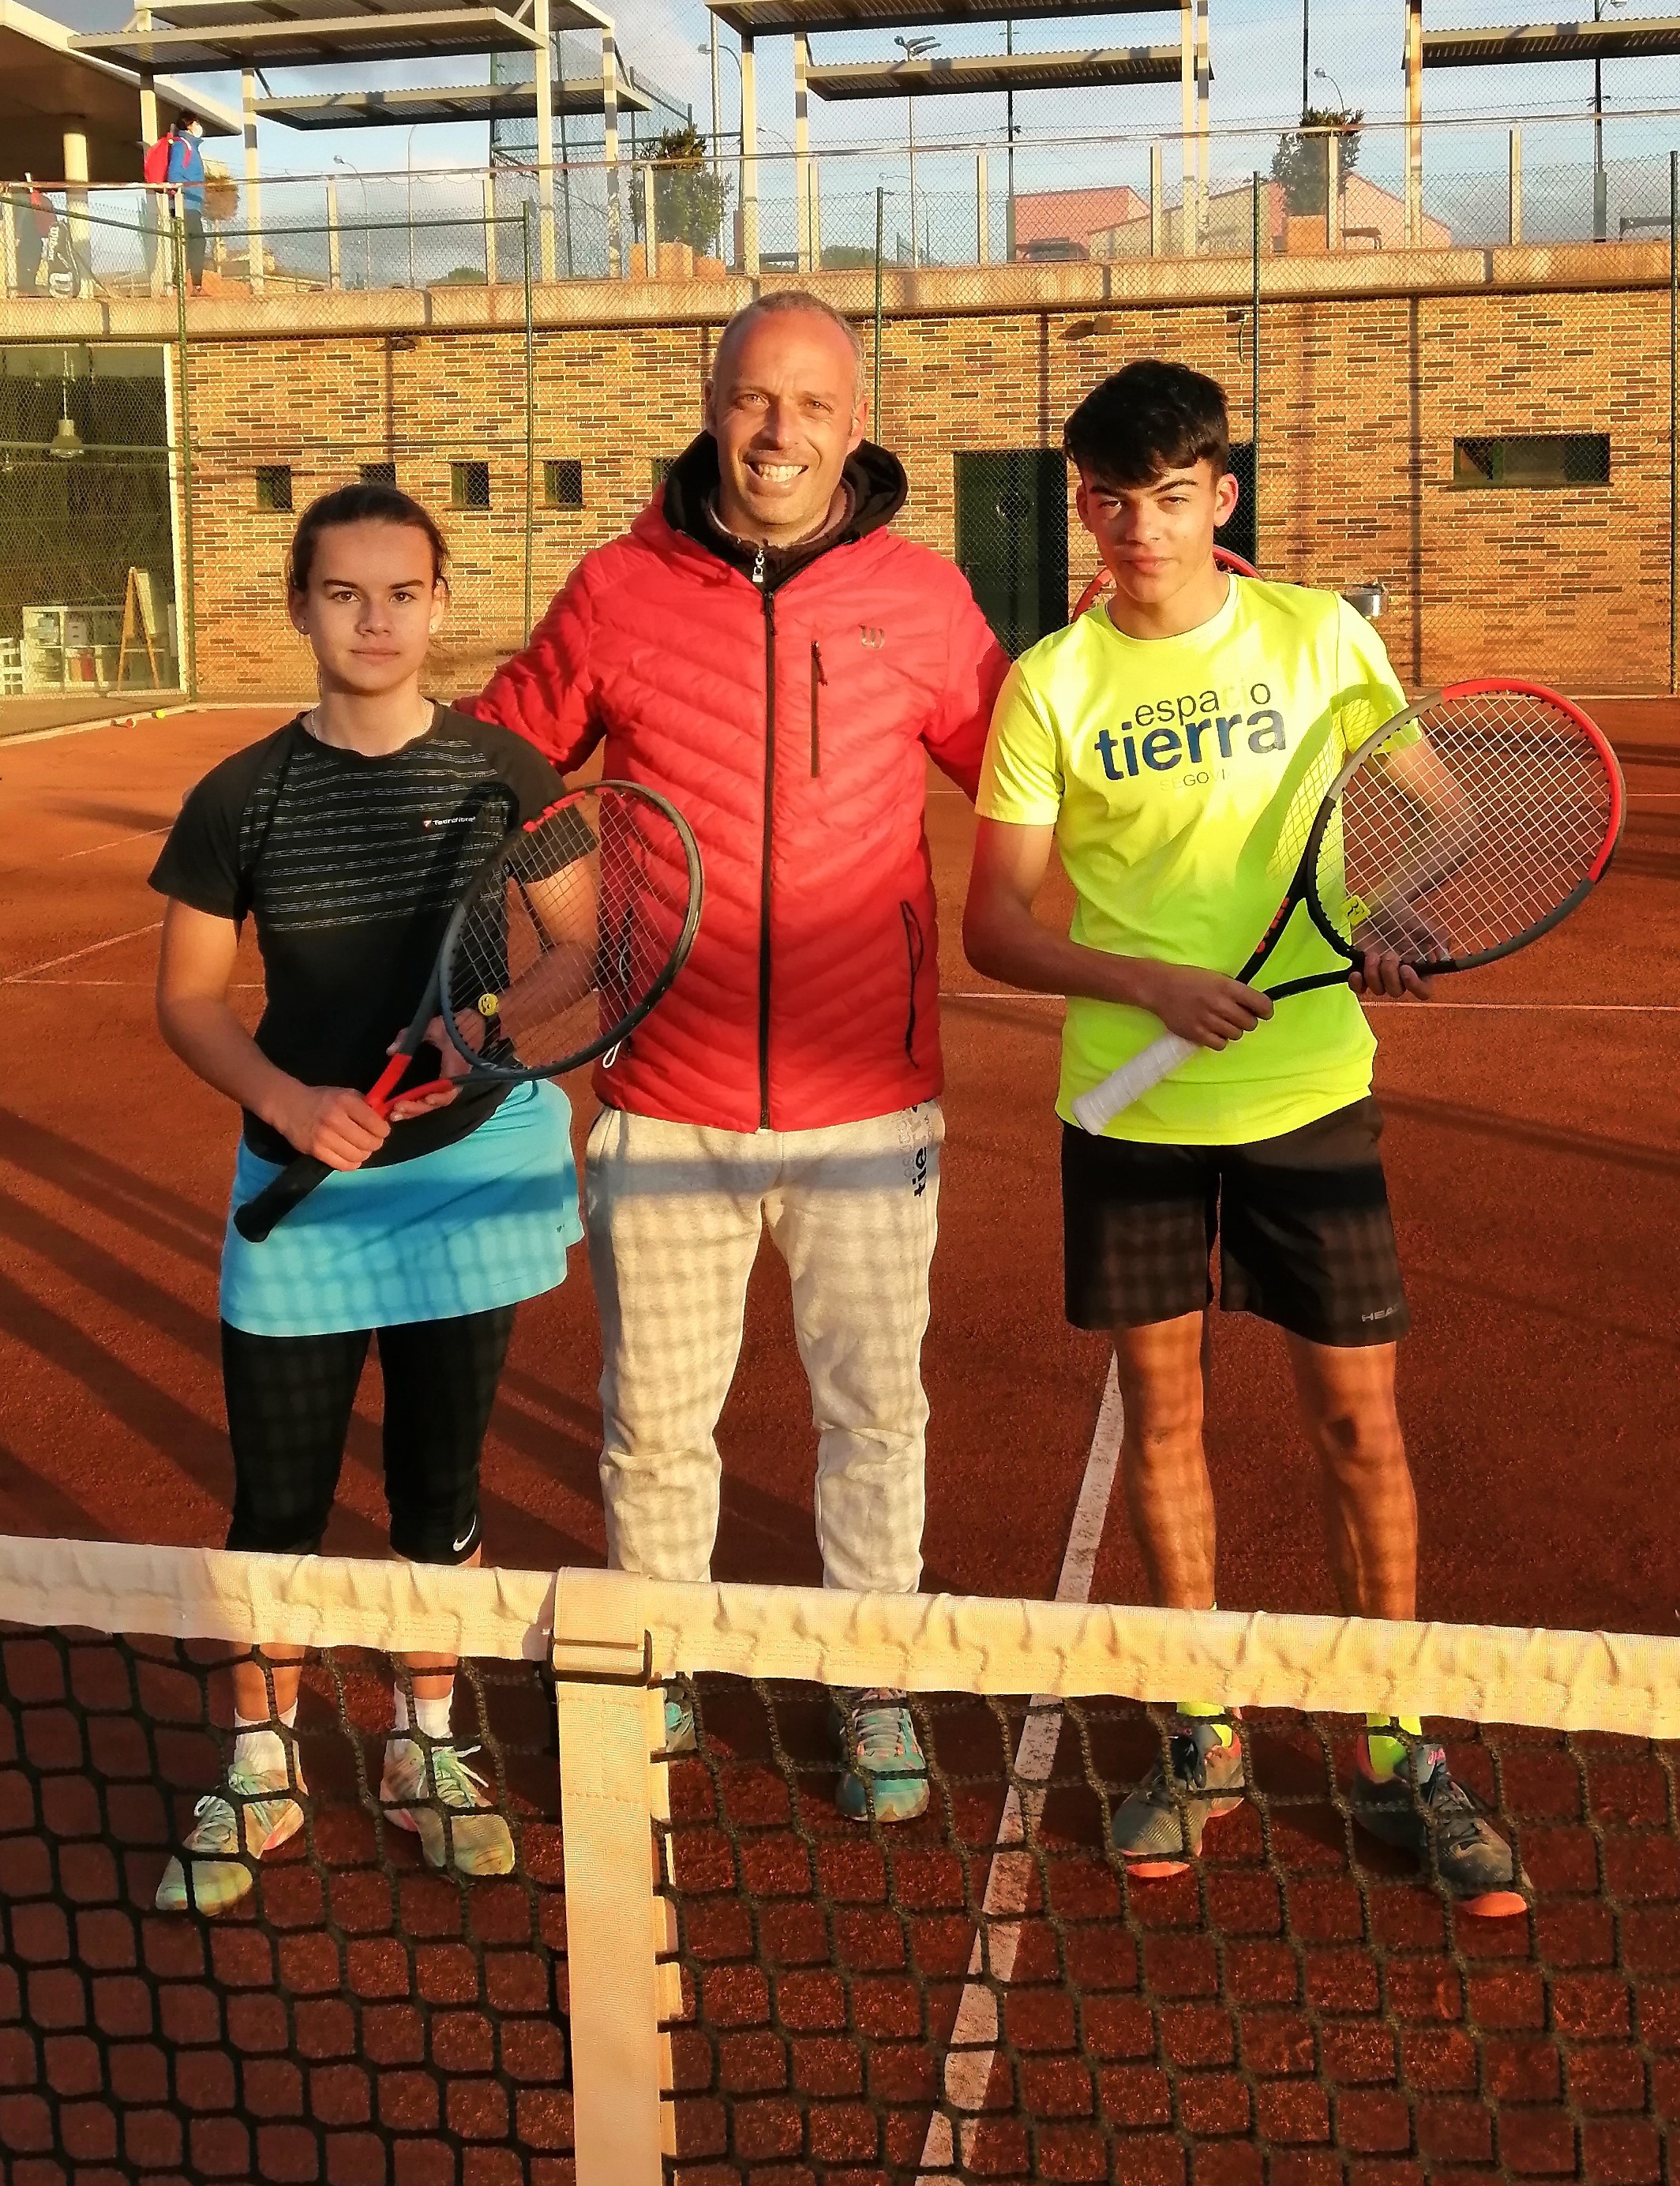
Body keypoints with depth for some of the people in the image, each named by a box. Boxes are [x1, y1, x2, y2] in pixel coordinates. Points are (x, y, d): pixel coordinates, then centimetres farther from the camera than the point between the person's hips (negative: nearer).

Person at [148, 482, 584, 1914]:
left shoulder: (507, 776, -2)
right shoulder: (243, 799, -4)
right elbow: (187, 998, 0)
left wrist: (570, 1150, -2)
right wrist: (292, 1101, -16)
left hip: (472, 1170, 1)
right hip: (302, 1189, 0)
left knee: (440, 1487, 12)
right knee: (278, 1505, 6)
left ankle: (426, 1752, 32)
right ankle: (260, 1773, 27)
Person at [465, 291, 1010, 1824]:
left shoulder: (920, 598, -1)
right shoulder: (618, 591, -1)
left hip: (868, 1111, 0)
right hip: (664, 1107, 0)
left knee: (874, 1411, 13)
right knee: (655, 1423, 13)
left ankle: (874, 1691, 34)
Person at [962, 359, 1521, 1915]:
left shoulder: (1321, 638, 0)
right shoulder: (1051, 684, -2)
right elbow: (993, 927, -3)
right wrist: (1145, 981, -19)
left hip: (1309, 1091, 0)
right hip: (1129, 1105, 0)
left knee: (1356, 1418, 4)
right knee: (1161, 1409, 9)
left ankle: (1400, 1756, 20)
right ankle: (1202, 1738, 26)